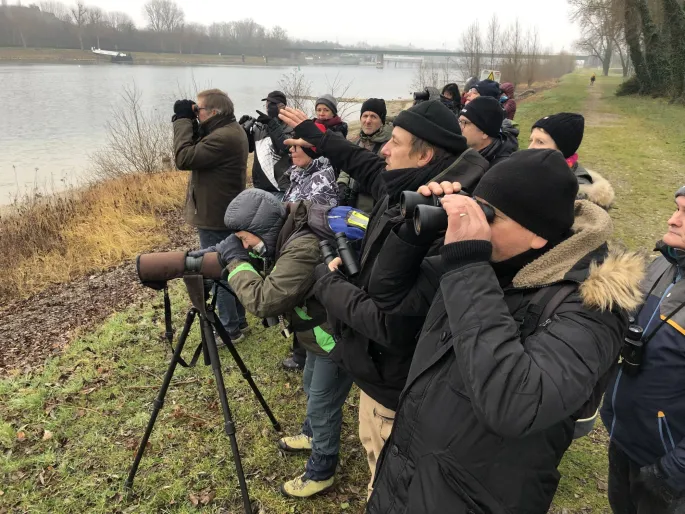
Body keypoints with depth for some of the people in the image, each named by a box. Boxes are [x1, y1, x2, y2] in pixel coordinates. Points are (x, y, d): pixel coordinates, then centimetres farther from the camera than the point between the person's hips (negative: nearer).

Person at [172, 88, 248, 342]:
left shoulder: (222, 137, -24)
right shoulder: (231, 130, 10)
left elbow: (184, 158, -25)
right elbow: (199, 152, 13)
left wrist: (183, 121, -16)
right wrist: (188, 122, 0)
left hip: (214, 216, -11)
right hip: (226, 213, 11)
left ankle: (230, 329, 11)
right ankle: (238, 319, 31)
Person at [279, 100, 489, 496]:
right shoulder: (405, 191, -6)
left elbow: (391, 326, -33)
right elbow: (366, 164, 16)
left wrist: (329, 285, -19)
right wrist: (312, 134, 26)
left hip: (394, 381, -9)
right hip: (383, 366, 9)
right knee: (376, 452, 31)